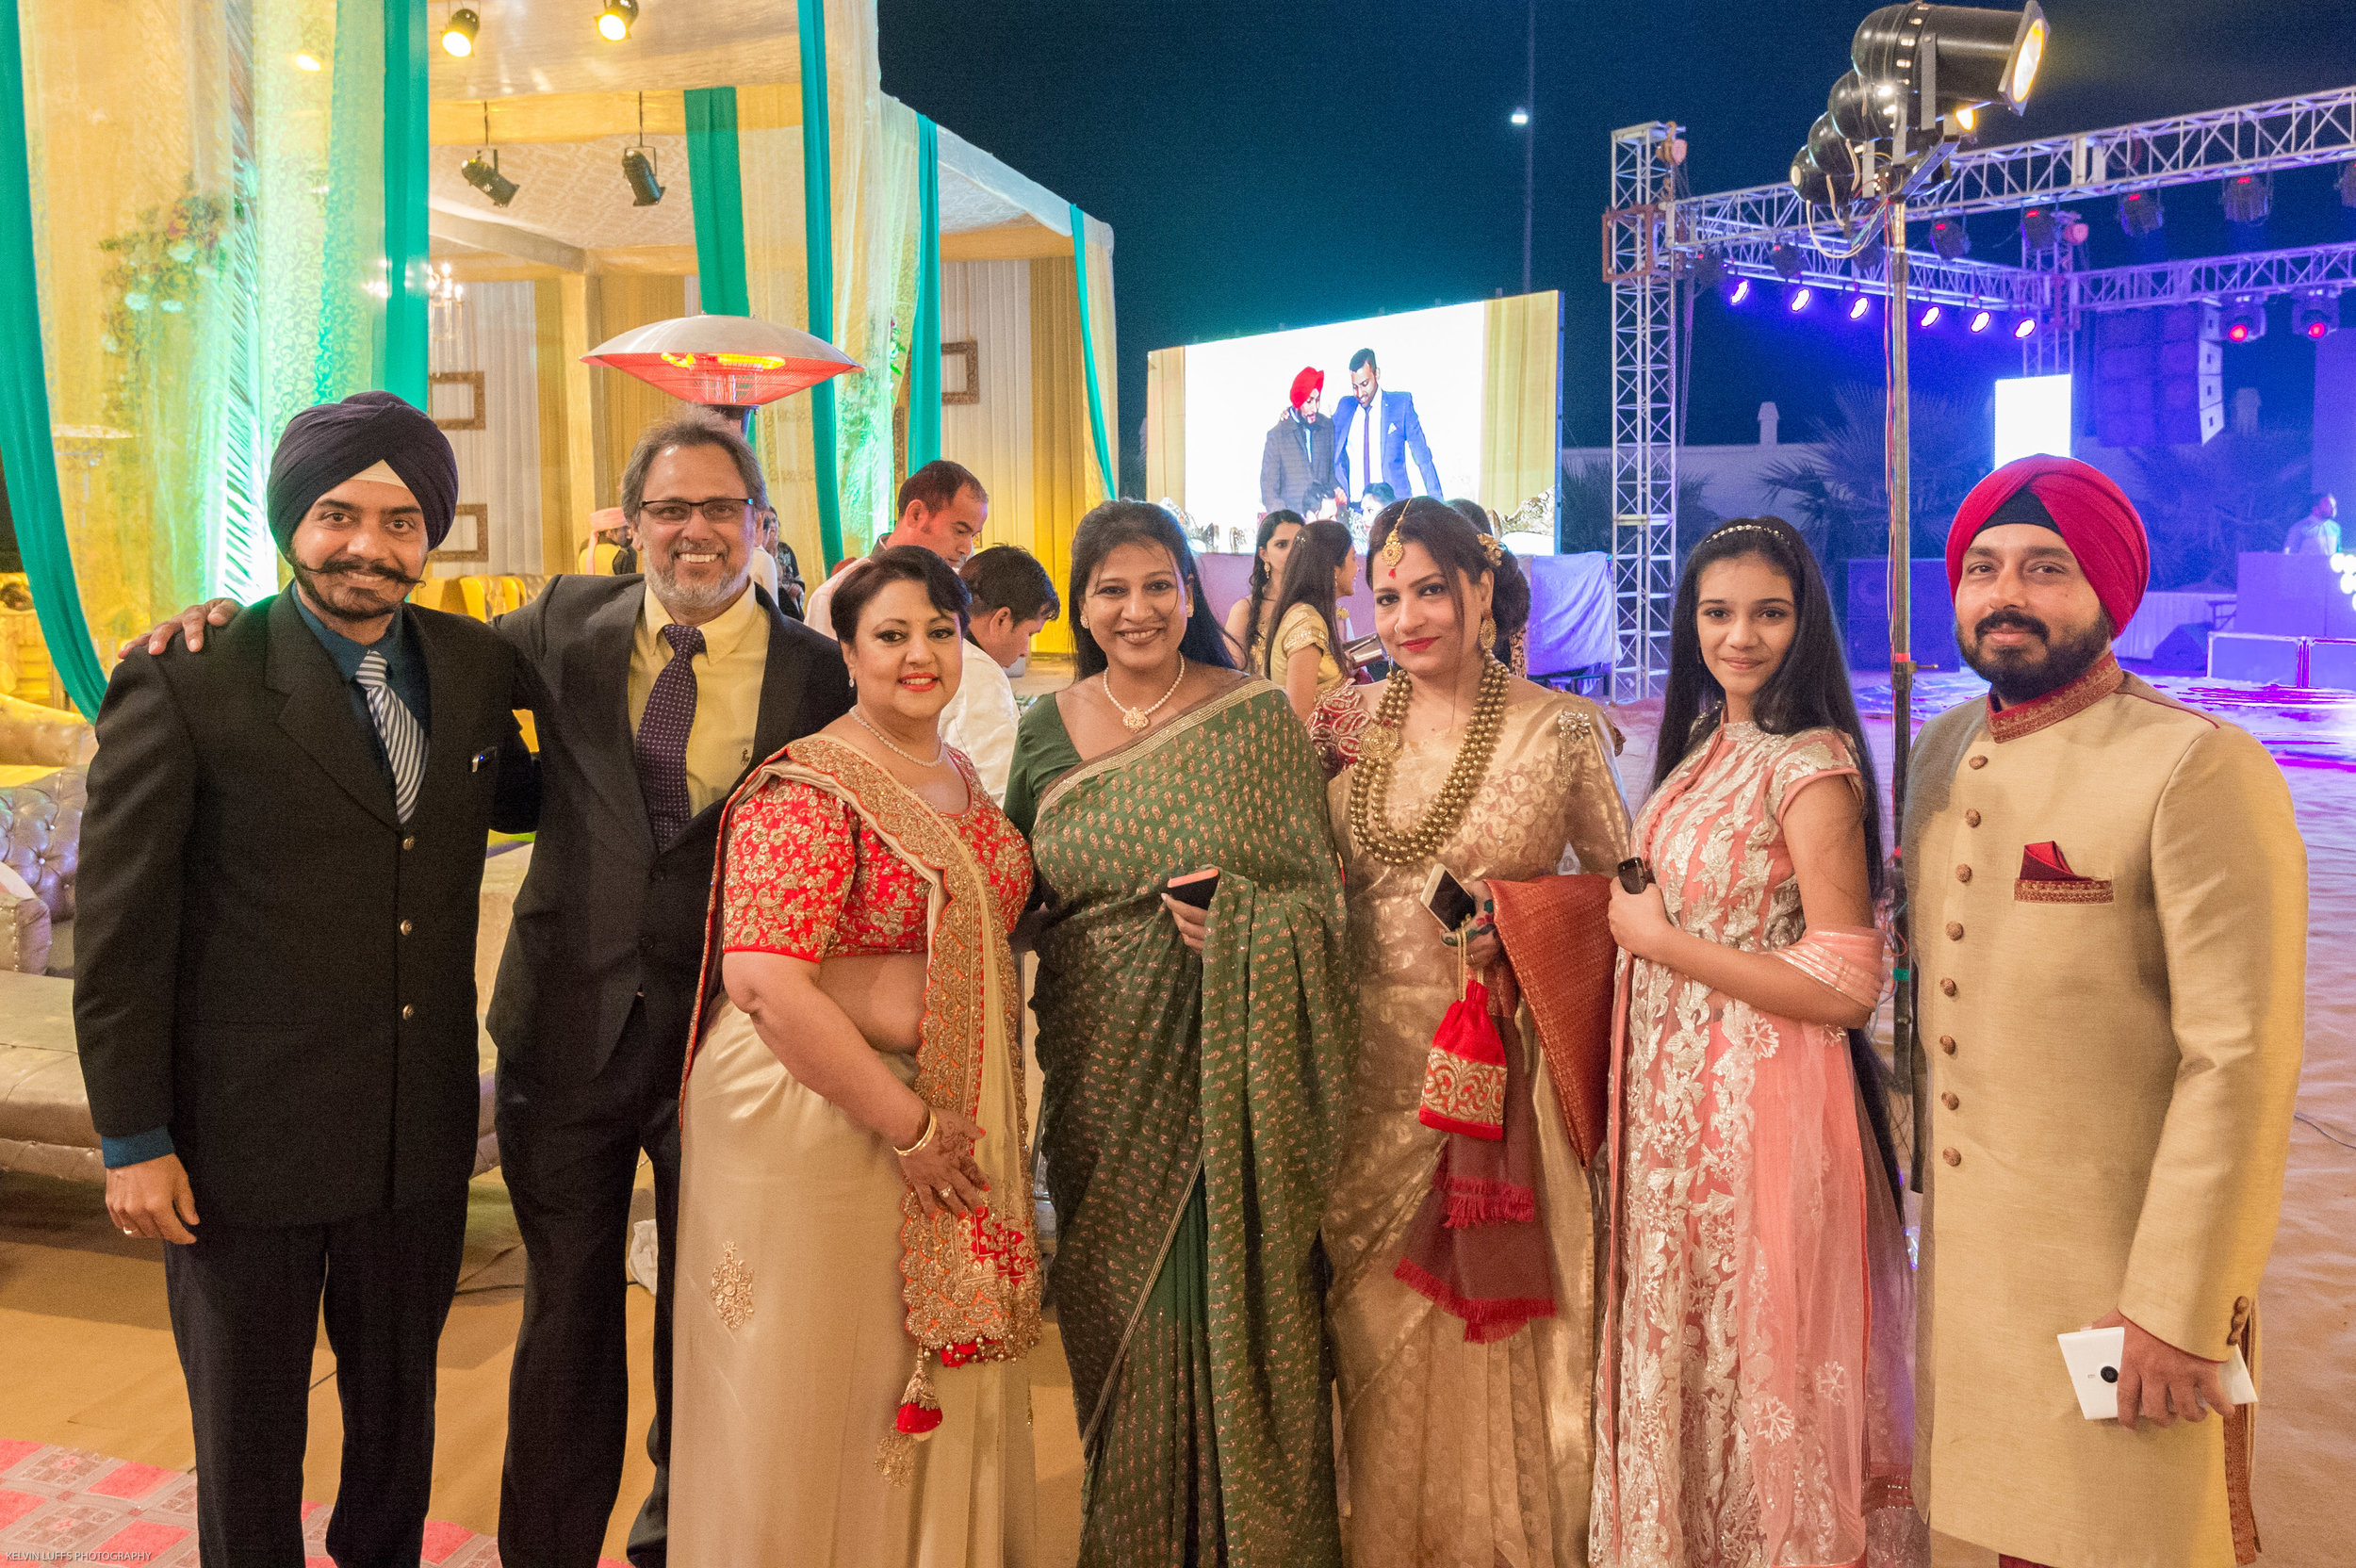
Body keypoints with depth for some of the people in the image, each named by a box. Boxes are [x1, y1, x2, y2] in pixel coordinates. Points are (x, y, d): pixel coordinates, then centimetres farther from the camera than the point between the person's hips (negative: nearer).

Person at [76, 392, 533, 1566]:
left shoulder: (479, 666, 0)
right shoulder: (183, 685, -14)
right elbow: (120, 931, -10)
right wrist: (132, 1141, -8)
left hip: (421, 1130, 4)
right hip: (245, 1138, -4)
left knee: (398, 1406, 23)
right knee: (248, 1438, 17)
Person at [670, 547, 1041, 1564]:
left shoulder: (959, 776, 9)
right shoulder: (810, 790, -16)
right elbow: (764, 983, -24)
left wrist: (955, 1120, 10)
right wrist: (905, 1123, -21)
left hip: (948, 1116, 8)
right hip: (819, 1120, -7)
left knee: (939, 1375, 18)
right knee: (821, 1390, 7)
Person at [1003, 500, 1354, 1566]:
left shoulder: (1259, 716, -3)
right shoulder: (1047, 730, 5)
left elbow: (1318, 888, -3)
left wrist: (1238, 920, -21)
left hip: (1235, 1069, -2)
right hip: (1106, 1074, 2)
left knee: (1235, 1294, 3)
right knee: (1124, 1309, 10)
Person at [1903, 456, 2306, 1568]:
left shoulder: (2201, 770, -16)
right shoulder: (1943, 754, 6)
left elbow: (2242, 1066, -18)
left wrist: (2179, 1311, -17)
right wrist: (1914, 1187, 10)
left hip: (2114, 1270, -5)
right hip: (1960, 1255, 6)